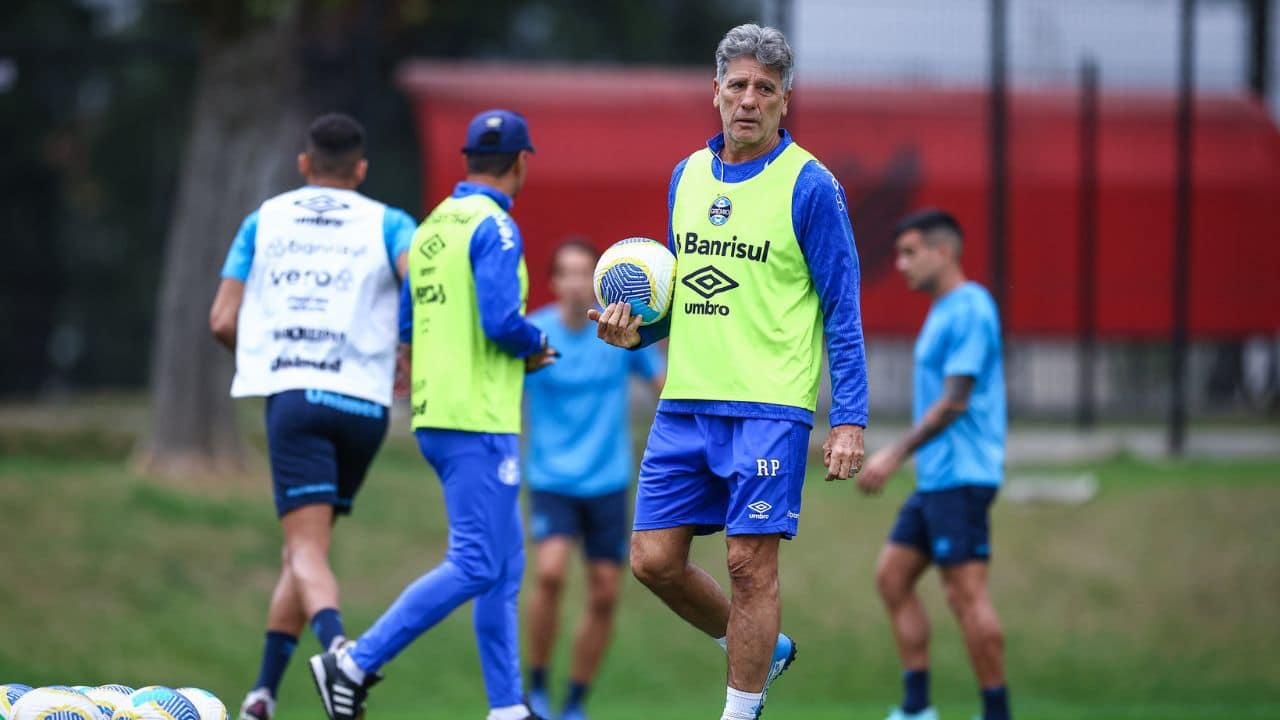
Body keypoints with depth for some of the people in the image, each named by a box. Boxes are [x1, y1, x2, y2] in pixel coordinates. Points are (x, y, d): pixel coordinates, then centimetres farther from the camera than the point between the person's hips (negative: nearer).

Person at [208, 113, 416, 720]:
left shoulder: (264, 221, 14)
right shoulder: (386, 224, 10)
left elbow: (223, 321, 10)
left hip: (291, 395, -1)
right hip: (364, 401, 1)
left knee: (307, 549, -11)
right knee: (302, 549, 16)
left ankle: (337, 645, -41)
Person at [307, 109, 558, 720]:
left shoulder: (431, 228, 14)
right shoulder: (494, 227, -12)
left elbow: (408, 328, 19)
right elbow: (502, 321, -22)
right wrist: (536, 346, -1)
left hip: (435, 415, 9)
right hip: (478, 421, -9)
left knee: (505, 563, 12)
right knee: (474, 567, -9)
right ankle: (355, 663, -13)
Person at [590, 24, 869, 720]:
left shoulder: (809, 185, -6)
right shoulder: (687, 175, 12)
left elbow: (842, 311, -5)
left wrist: (850, 421, -11)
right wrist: (635, 329, 2)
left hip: (769, 407, -6)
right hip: (686, 402, 6)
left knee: (750, 564, -6)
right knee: (653, 558, 3)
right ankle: (761, 651, 25)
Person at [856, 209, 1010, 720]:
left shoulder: (969, 310, -14)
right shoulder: (943, 312, 17)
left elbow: (954, 401, -19)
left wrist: (896, 454, -19)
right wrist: (903, 457, 20)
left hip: (960, 476, -10)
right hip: (936, 477, 10)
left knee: (966, 594, -10)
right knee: (893, 577, 8)